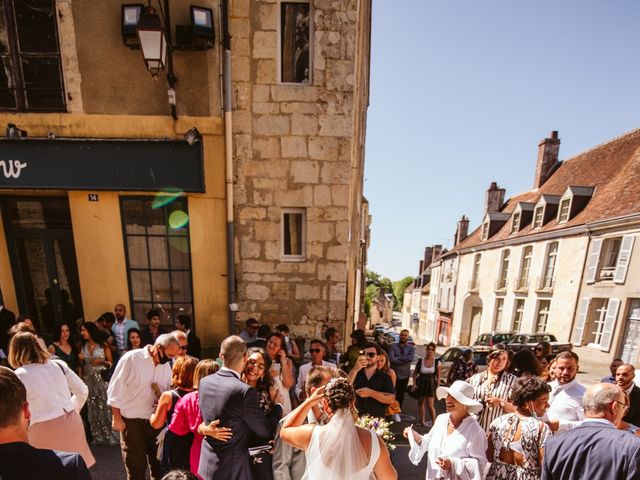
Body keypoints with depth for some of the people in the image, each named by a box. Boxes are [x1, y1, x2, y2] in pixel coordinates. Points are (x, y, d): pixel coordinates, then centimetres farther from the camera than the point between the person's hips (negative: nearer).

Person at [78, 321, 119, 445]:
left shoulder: (103, 345, -5)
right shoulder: (83, 346, 6)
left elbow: (111, 363, -3)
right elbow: (81, 365, 15)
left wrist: (101, 361, -21)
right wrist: (80, 359, -5)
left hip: (101, 380, -4)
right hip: (88, 381, 4)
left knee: (104, 407, -2)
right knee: (92, 409, 8)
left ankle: (109, 436, 9)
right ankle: (98, 437, 20)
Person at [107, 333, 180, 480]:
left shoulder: (166, 365, -2)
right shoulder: (131, 358, -17)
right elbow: (115, 390, -10)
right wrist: (117, 418, -8)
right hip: (132, 422, -4)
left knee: (159, 465, 16)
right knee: (136, 467, 12)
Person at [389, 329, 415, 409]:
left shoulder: (411, 348, -1)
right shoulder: (393, 346, -6)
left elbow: (411, 358, -21)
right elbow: (391, 358, -20)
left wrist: (398, 358, -19)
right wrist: (404, 361, -20)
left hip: (404, 375, 2)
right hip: (393, 374, -2)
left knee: (400, 396, 16)